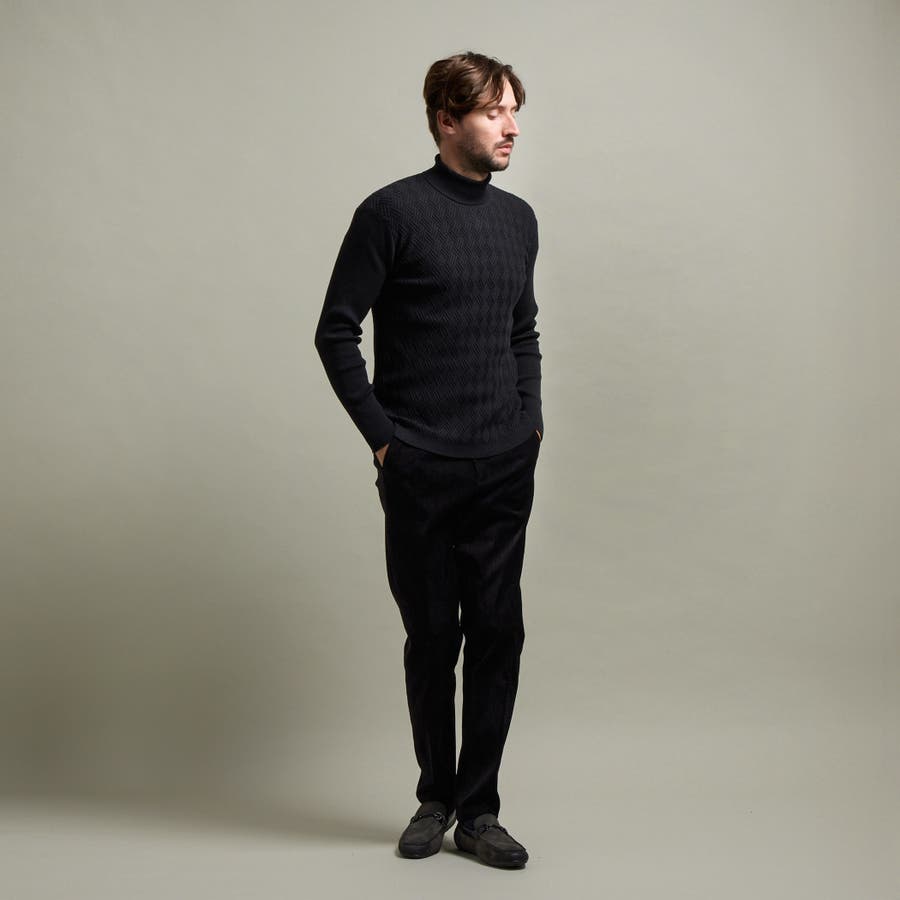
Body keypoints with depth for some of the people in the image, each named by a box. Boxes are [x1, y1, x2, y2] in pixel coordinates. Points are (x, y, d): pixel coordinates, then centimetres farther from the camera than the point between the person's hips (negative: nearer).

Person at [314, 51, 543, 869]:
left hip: (506, 470, 4)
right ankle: (435, 798, 26)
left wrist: (531, 422, 10)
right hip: (420, 472, -4)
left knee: (498, 634, 4)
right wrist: (381, 436, -7)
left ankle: (478, 811, 18)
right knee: (431, 637, 8)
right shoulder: (393, 212, -6)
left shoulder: (519, 219, 11)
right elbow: (337, 333, -4)